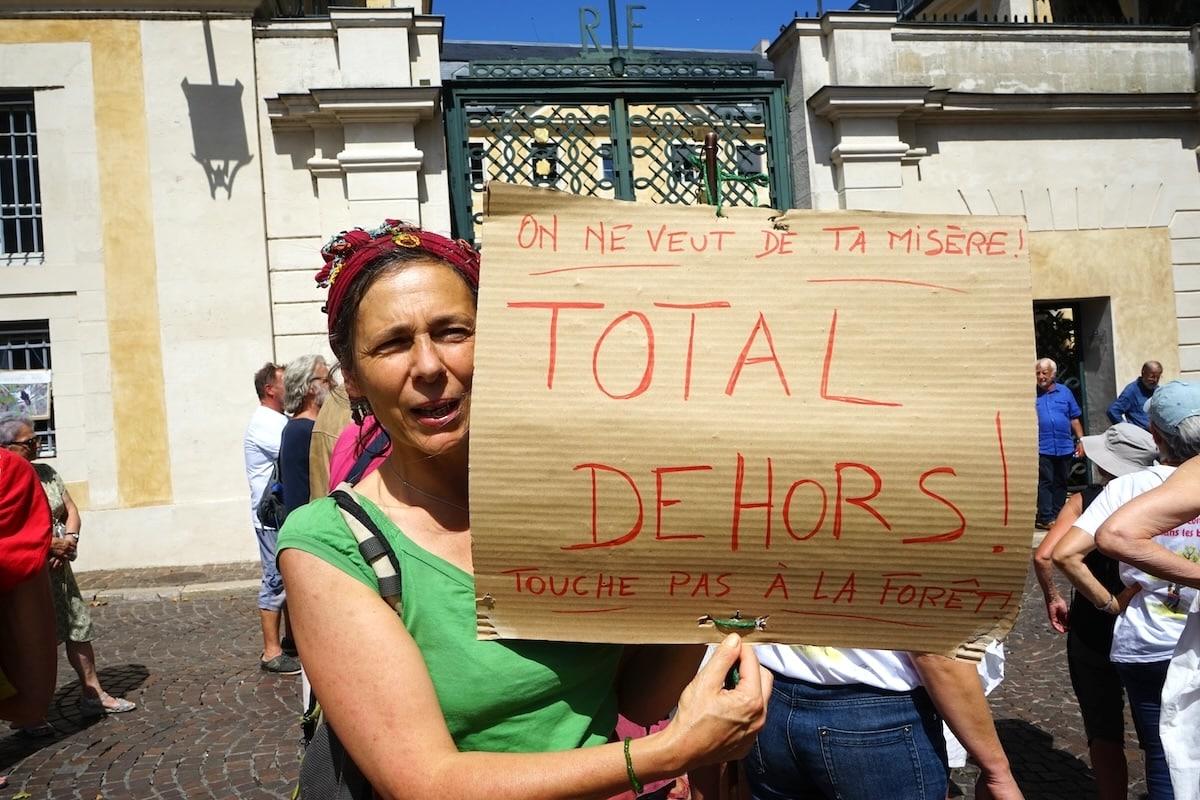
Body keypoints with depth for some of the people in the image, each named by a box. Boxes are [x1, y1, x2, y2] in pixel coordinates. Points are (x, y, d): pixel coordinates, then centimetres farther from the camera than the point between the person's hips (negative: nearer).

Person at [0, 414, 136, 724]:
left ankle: (92, 693, 22)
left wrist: (68, 541, -8)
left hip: (58, 568, 7)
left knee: (79, 628, 10)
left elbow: (71, 511, 10)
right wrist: (52, 545, -19)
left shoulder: (46, 473, 9)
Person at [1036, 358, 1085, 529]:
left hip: (1064, 447, 4)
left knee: (1061, 483, 11)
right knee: (1045, 483, -4)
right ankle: (1045, 518, -1)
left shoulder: (1065, 392, 7)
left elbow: (1074, 418, 10)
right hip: (1042, 448, -4)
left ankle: (1057, 516, 20)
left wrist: (1080, 440, 6)